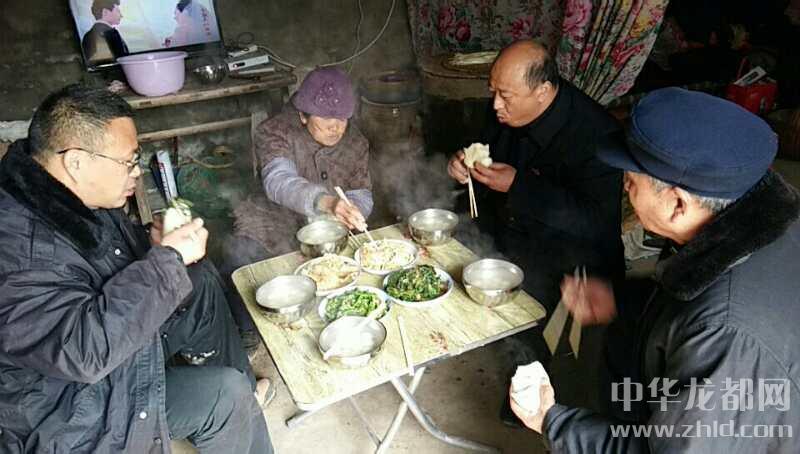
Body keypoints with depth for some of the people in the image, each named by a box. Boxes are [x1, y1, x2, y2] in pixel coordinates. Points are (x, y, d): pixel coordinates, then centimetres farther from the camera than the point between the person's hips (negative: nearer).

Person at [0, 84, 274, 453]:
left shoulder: (74, 193, -5)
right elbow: (85, 349, -40)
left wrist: (153, 244, -9)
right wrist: (167, 258, -32)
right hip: (69, 421, -9)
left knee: (202, 281, 8)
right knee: (224, 395, -16)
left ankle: (244, 393, 21)